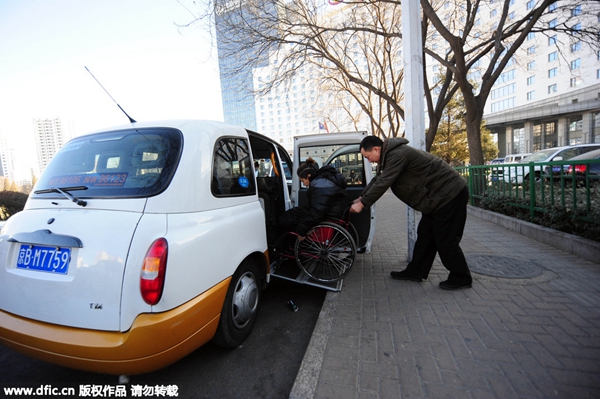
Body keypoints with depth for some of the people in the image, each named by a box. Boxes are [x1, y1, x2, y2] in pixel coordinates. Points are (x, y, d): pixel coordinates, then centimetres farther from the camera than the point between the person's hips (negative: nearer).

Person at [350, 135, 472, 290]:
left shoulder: (398, 155, -24)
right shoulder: (390, 155, 9)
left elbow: (383, 183, -26)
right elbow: (377, 180, 16)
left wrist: (362, 203, -17)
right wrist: (360, 198, 13)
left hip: (450, 195, -10)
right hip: (439, 196, 10)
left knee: (445, 239, -2)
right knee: (425, 235, 12)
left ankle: (461, 278, 15)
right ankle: (415, 272, 22)